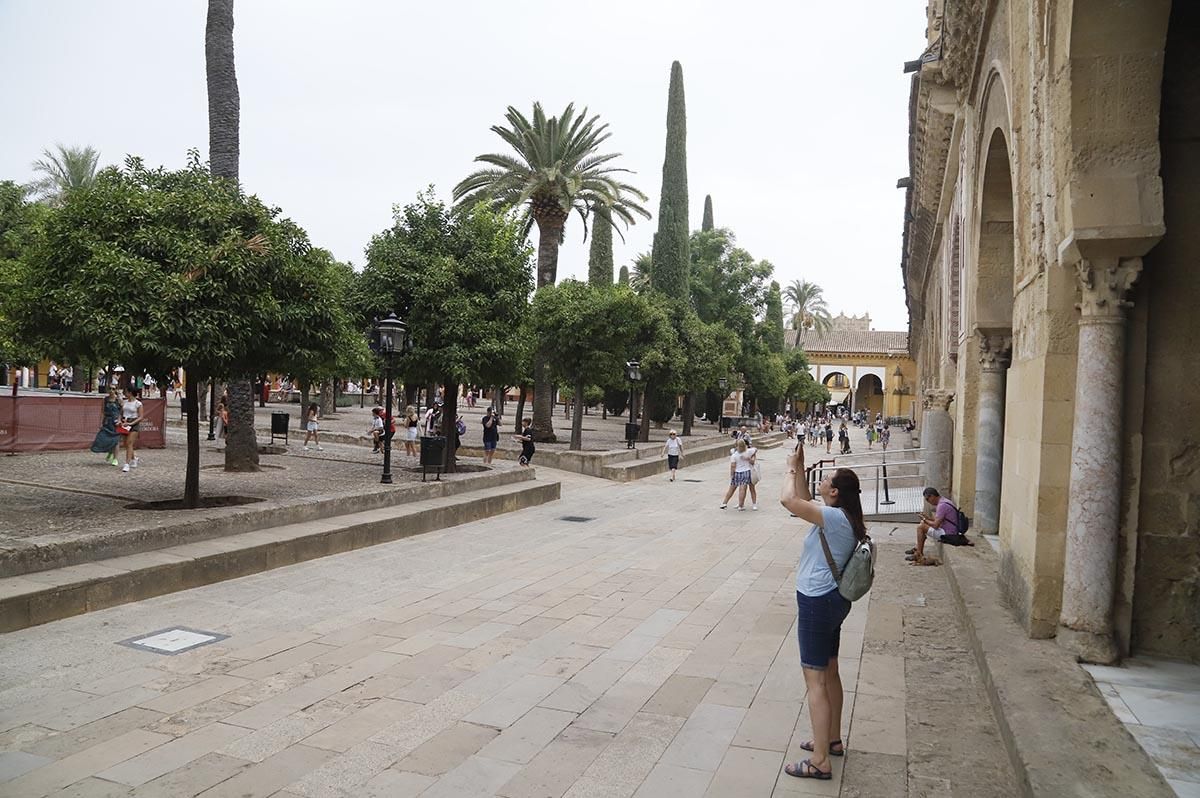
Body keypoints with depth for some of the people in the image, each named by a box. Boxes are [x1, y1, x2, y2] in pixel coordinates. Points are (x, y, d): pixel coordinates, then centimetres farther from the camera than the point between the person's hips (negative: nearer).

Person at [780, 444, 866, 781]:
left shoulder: (835, 517, -23)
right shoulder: (842, 516, 6)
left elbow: (788, 500, -28)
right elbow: (805, 502, 19)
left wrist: (791, 468, -11)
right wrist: (799, 467, 12)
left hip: (817, 603, -10)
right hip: (832, 600, 10)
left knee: (815, 679, -4)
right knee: (829, 671, 21)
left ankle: (820, 762, 3)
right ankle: (832, 740, 37)